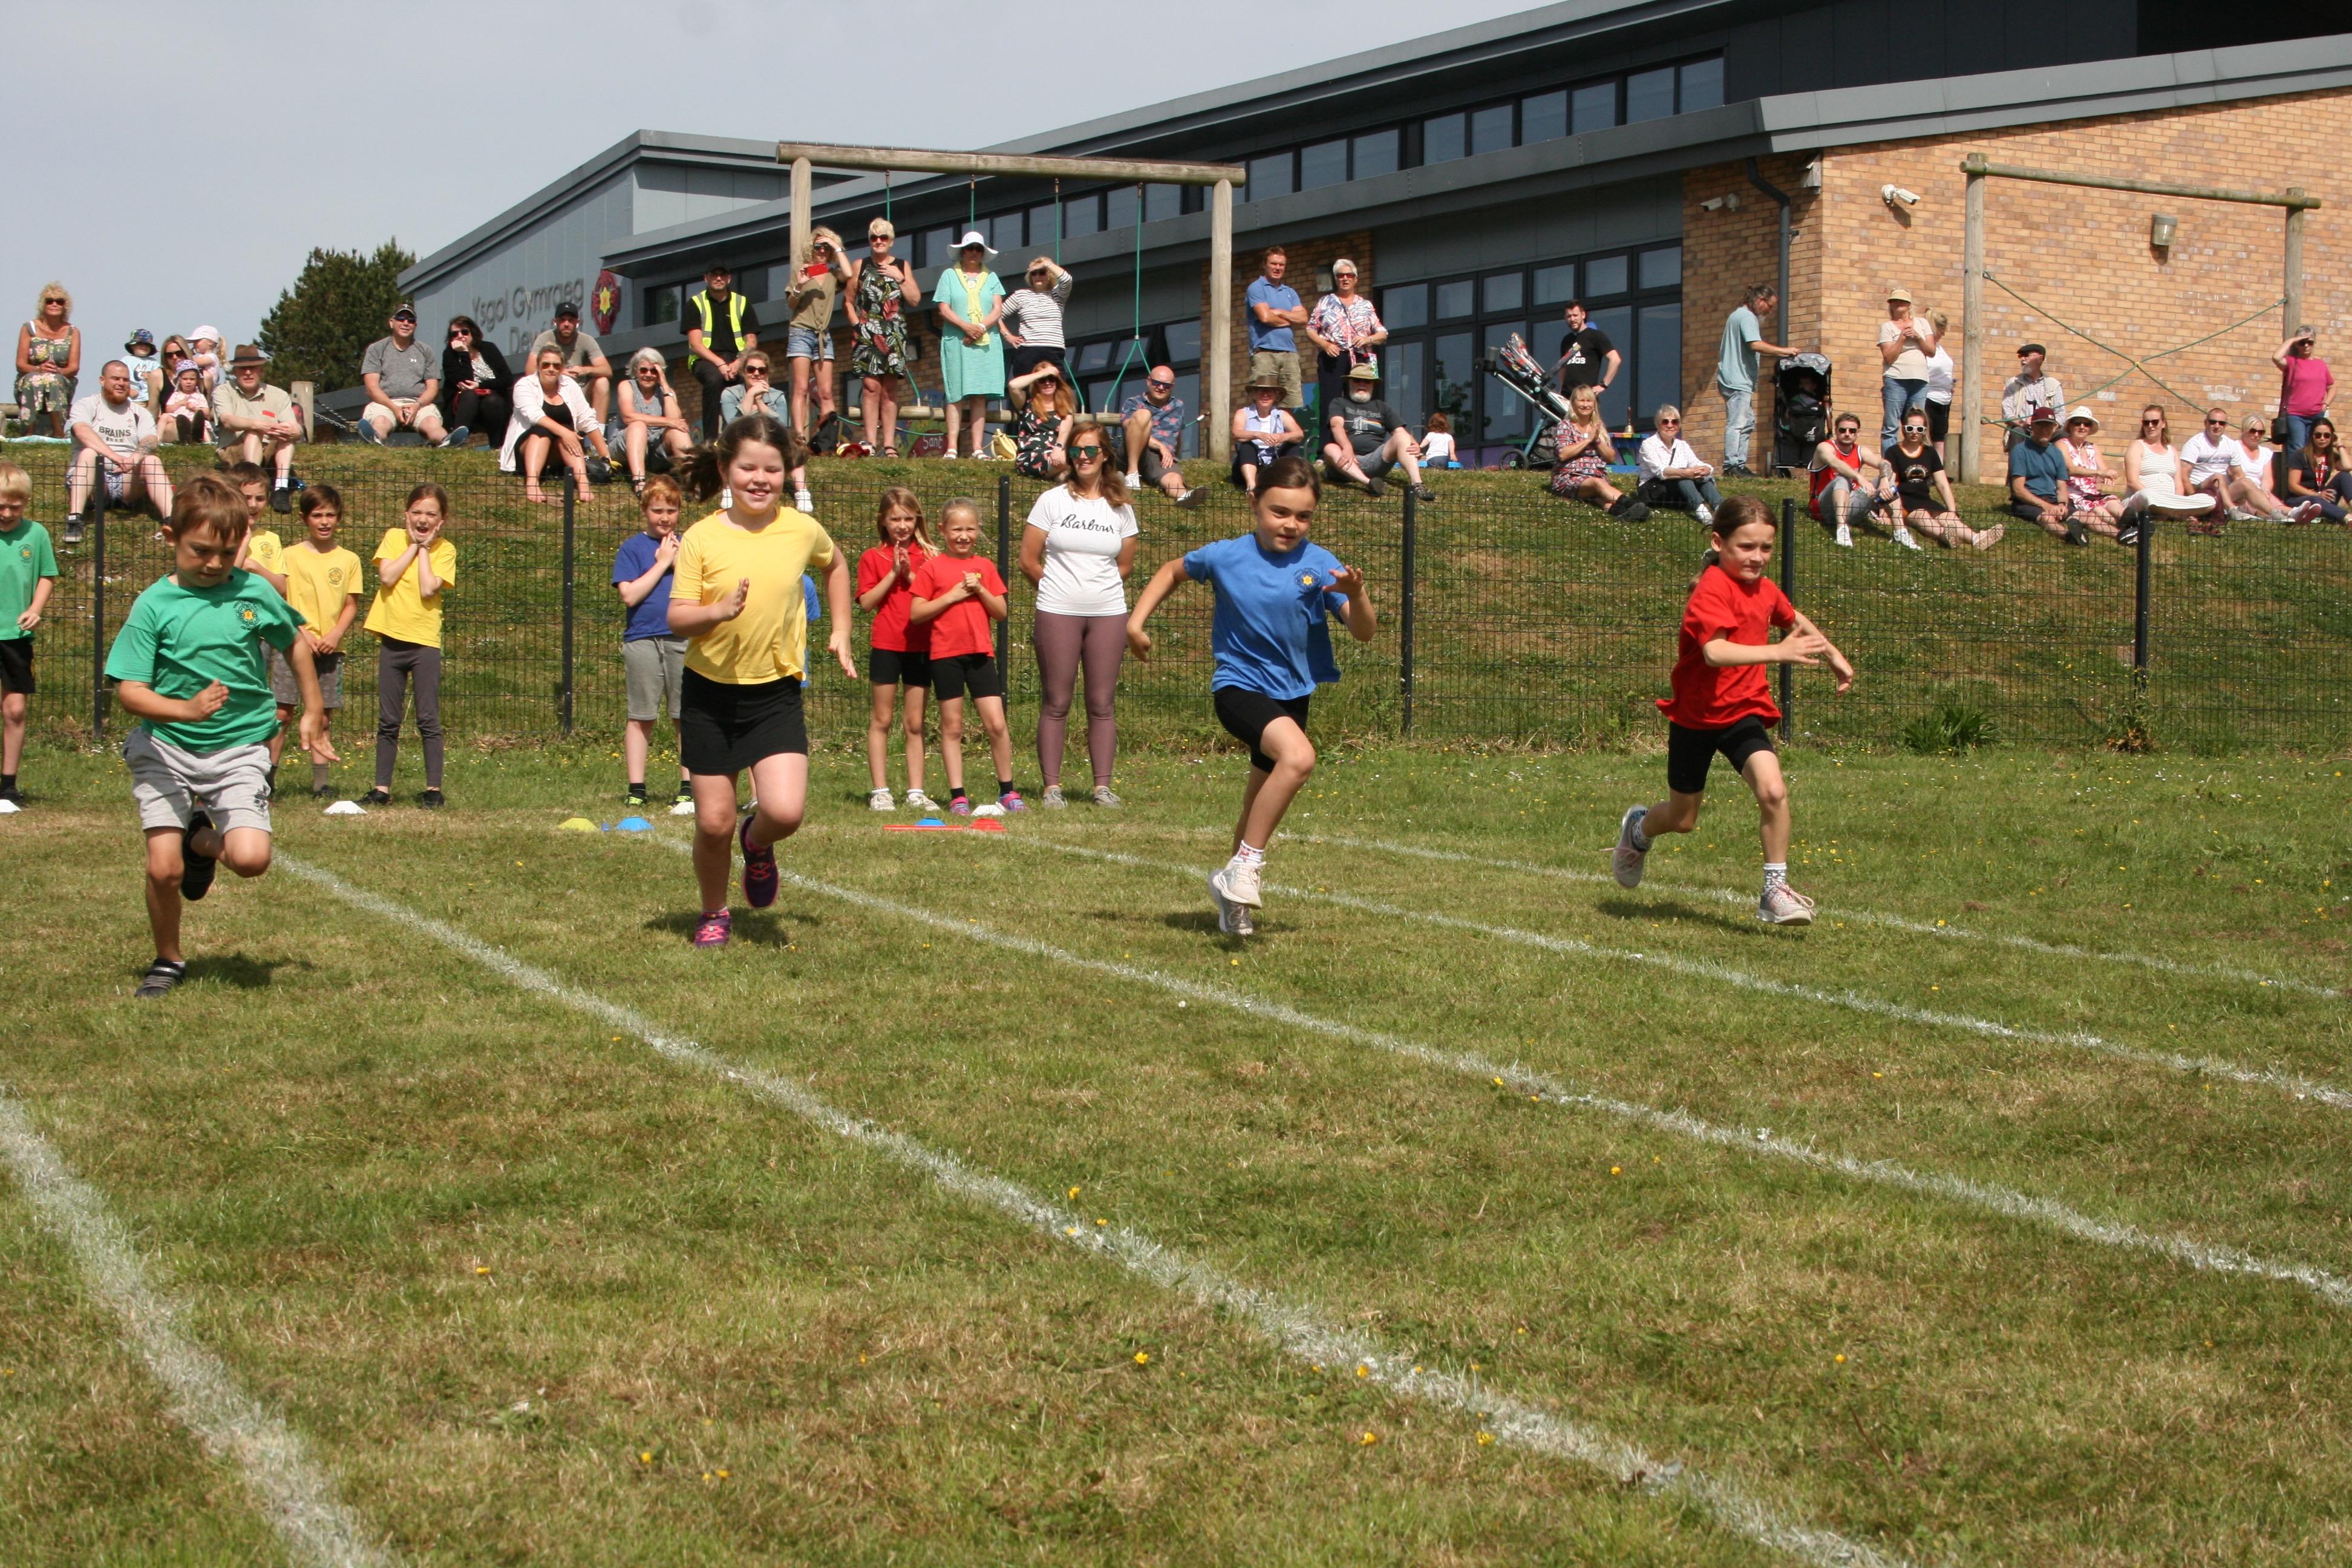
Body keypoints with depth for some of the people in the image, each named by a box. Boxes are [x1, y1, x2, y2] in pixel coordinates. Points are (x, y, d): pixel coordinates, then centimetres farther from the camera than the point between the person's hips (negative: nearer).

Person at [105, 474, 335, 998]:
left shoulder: (254, 593, -2)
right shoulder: (154, 605, -8)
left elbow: (295, 641, 18)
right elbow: (129, 692, -13)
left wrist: (313, 711, 21)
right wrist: (186, 709, -30)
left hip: (240, 749, 1)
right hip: (165, 748, -1)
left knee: (252, 859, -17)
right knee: (163, 869, -8)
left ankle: (203, 840, 20)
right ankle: (168, 960, 21)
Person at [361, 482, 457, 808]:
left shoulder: (445, 550, 0)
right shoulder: (393, 538, 5)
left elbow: (428, 589, -15)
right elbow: (387, 577, -10)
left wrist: (424, 548, -7)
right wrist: (413, 545, -6)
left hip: (425, 641, -2)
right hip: (392, 638, 3)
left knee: (428, 721, -2)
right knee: (388, 722, 8)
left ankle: (433, 789, 2)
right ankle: (382, 789, 12)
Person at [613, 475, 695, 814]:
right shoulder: (632, 548, 3)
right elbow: (630, 595, -8)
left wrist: (680, 563, -6)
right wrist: (662, 563, -7)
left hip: (684, 640, 2)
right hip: (643, 642, -2)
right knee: (641, 718, 2)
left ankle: (688, 790, 6)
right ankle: (636, 791, 7)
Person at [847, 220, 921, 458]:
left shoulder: (902, 267, 13)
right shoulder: (859, 266, 10)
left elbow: (915, 300, 6)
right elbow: (849, 301, 10)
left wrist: (899, 278, -4)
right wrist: (857, 324, -4)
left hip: (894, 335, 2)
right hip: (867, 333, -2)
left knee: (890, 389, 0)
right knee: (872, 386, -11)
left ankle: (889, 444, 0)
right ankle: (871, 442, -14)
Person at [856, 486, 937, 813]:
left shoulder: (928, 556, 7)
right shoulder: (873, 558, 2)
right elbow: (866, 602, -7)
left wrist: (910, 575, -12)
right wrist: (893, 573, -12)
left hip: (920, 647, 2)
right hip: (885, 646, -2)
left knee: (916, 724, 6)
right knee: (881, 720, 1)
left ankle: (916, 792, 8)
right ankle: (880, 792, 4)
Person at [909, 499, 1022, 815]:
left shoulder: (985, 567, 10)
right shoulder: (932, 568, 0)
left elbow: (1001, 612, 8)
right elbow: (915, 614, -6)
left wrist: (980, 591, -8)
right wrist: (952, 595, -12)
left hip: (981, 654, 2)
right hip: (946, 655, -2)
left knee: (996, 723, -4)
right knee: (952, 726, 3)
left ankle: (1007, 791, 9)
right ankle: (957, 796, 8)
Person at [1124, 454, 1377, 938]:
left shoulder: (1320, 566, -7)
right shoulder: (1226, 556, -7)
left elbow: (1364, 633, -12)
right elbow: (1174, 571, 13)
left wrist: (1356, 595, -32)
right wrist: (1136, 620, 6)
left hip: (1293, 693, 4)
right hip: (1239, 685, -4)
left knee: (1260, 812, 16)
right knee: (1299, 757, -32)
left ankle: (1233, 885, 41)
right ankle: (1246, 868, -22)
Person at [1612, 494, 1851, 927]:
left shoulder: (1765, 590, 1)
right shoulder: (1711, 591, -23)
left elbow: (1796, 622, 26)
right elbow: (1715, 651, -40)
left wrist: (1833, 655, 24)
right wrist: (1778, 651, -48)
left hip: (1744, 712, 5)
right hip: (1696, 716, -5)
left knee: (1773, 790, -21)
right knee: (1683, 819, 11)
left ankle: (1776, 891, -10)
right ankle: (1638, 830, 47)